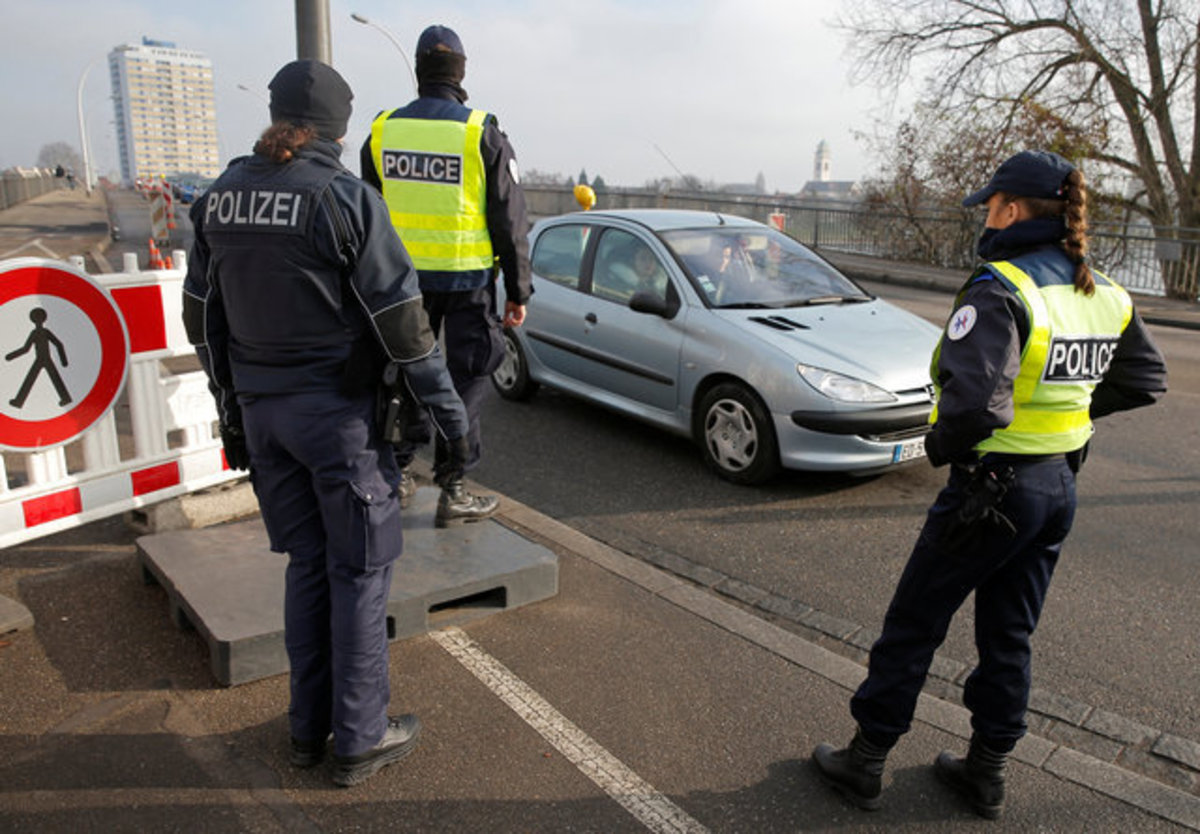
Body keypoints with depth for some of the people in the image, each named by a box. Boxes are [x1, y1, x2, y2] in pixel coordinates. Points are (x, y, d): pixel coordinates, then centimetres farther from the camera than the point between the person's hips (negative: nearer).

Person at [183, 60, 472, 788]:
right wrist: (451, 413, -7)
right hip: (340, 413, -6)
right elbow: (401, 321, -15)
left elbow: (203, 315, 11)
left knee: (307, 565, 18)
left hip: (263, 413, 6)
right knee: (361, 570, 7)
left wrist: (233, 407, 21)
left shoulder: (221, 197, 5)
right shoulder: (344, 198, -14)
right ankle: (362, 740, 18)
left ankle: (309, 728, 29)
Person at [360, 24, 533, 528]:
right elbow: (510, 221, -6)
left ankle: (397, 472, 26)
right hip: (466, 281, -4)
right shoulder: (482, 134, -8)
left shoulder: (382, 132, 4)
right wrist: (519, 292, 0)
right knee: (465, 378, 4)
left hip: (403, 277, 4)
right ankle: (453, 491, 8)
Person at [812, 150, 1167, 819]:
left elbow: (974, 401, -33)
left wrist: (942, 445, -14)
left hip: (993, 488, -7)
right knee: (1010, 636, 20)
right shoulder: (1103, 293, 4)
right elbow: (1146, 378, 17)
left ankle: (865, 762, 22)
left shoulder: (1000, 290, -22)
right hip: (1060, 487, 8)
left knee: (912, 626, 8)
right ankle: (987, 772, 33)